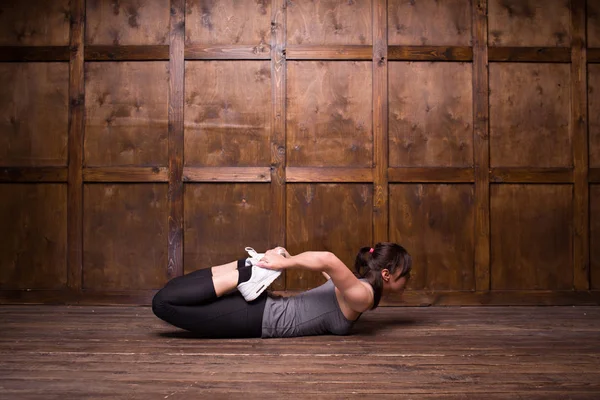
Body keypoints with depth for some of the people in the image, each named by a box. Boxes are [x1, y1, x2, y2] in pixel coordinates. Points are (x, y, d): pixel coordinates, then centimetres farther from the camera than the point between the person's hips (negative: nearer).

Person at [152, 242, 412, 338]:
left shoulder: (358, 285, 10)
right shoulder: (363, 296, -17)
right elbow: (328, 259, -36)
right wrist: (286, 264, -24)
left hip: (266, 309, 7)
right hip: (261, 319, -7)